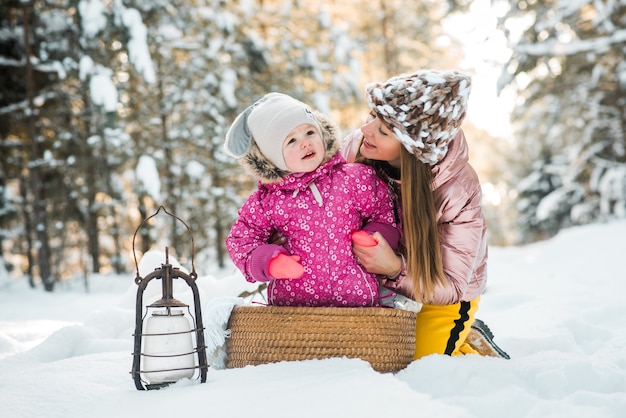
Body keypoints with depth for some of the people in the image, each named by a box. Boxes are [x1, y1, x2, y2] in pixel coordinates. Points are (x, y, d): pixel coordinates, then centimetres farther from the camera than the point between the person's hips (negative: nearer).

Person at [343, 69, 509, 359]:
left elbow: (450, 287, -23)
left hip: (439, 300, -4)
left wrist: (395, 268, -40)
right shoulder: (355, 148, -20)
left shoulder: (458, 190, -30)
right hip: (378, 290, 4)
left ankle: (472, 341, 12)